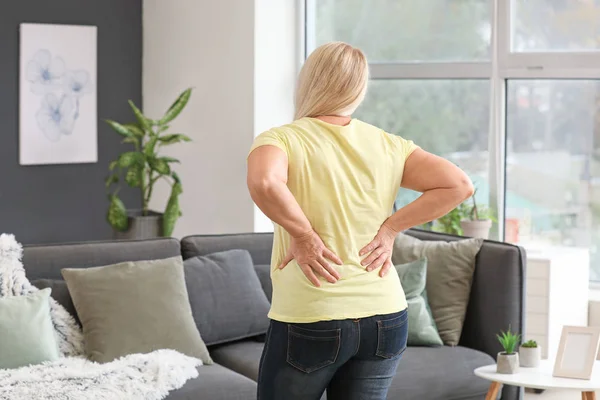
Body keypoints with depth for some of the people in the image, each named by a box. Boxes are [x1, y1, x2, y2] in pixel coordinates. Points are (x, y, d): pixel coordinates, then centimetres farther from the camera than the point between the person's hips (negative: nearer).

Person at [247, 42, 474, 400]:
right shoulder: (388, 145, 5)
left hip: (309, 320, -4)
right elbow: (459, 185, -1)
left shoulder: (282, 140, -7)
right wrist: (390, 228, -1)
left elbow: (264, 183, -30)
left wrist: (303, 235, -16)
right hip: (386, 319, 4)